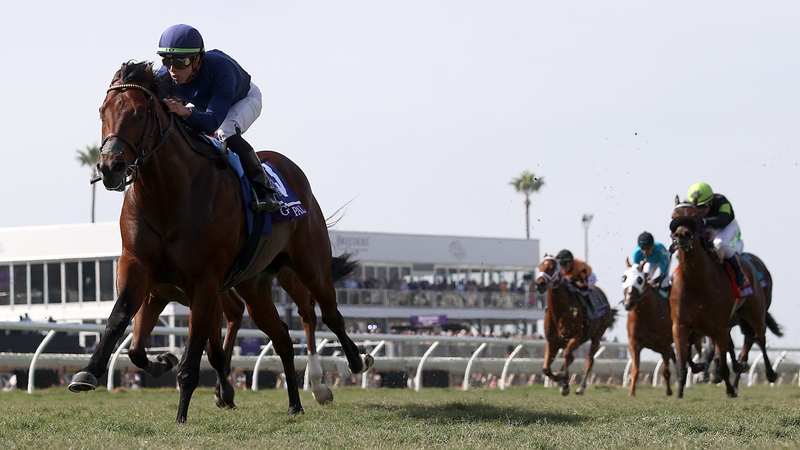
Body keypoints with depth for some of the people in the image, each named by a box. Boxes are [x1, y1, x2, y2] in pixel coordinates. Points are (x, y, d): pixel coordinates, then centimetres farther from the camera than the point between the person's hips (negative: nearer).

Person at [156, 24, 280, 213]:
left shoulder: (220, 69, -45)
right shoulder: (165, 77, -29)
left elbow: (212, 122, -53)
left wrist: (186, 113, -72)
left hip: (245, 100, -6)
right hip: (204, 106, 6)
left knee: (226, 133, -35)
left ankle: (264, 190, -24)